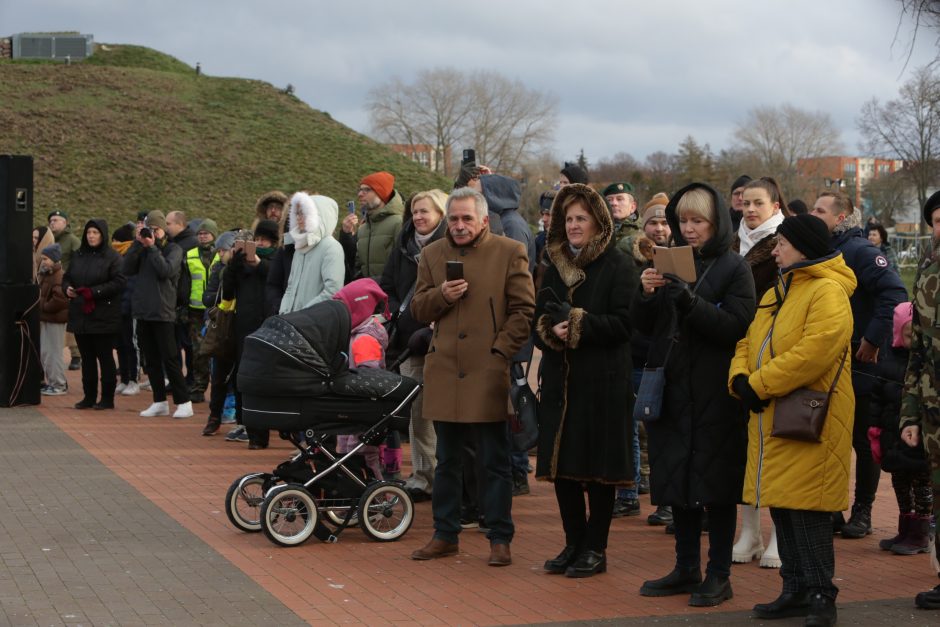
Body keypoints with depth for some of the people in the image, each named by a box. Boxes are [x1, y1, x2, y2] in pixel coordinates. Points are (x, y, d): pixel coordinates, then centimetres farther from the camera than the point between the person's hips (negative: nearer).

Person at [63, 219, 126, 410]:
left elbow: (119, 282, -16)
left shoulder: (112, 257, -7)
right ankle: (89, 396, 17)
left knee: (105, 357, 1)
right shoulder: (78, 256, 11)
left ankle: (107, 398, 8)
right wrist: (67, 288, -5)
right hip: (80, 315, 6)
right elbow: (67, 277, 18)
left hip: (104, 317, -6)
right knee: (87, 357, 10)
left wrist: (94, 291, -20)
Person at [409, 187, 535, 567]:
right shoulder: (431, 255, 11)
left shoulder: (509, 253, 0)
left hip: (488, 373, -4)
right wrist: (441, 295, -9)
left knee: (495, 463, 2)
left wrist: (502, 351, -10)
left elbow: (524, 310, -1)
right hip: (444, 373, 4)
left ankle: (500, 539, 10)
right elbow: (417, 310, 11)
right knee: (447, 461, 12)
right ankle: (445, 535, 22)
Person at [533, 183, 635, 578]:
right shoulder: (556, 265, 16)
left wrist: (577, 324, -17)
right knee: (562, 464, 6)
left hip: (602, 381, -6)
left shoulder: (617, 266, -3)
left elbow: (623, 323, -12)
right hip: (560, 379, 6)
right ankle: (574, 544, 17)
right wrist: (550, 330, -8)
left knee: (599, 466, 0)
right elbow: (539, 317, 14)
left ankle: (595, 549, 9)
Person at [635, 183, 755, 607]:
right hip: (672, 388, 5)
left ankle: (719, 575, 8)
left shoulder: (733, 267, -3)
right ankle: (686, 569, 20)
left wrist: (690, 302, -25)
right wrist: (646, 294, -10)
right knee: (678, 480, 10)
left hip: (714, 392, -5)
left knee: (716, 484, -1)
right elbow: (644, 327, 10)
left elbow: (737, 326, -14)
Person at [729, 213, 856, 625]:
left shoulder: (828, 293, -11)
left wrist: (759, 384, -19)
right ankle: (796, 590, 22)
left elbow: (814, 352, -23)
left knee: (805, 507, -8)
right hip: (771, 419, 9)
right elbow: (749, 342, 17)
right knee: (780, 506, 12)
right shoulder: (777, 293, 19)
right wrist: (740, 378, -4)